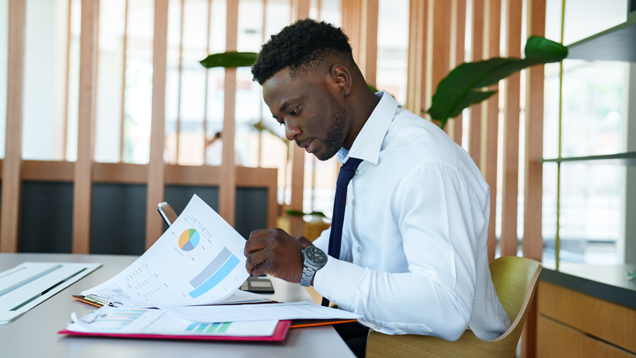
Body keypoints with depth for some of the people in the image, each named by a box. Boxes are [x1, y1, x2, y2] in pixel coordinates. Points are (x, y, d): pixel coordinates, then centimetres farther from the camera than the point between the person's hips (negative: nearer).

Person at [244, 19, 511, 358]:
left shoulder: (426, 164, -25)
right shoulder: (356, 156, 4)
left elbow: (446, 312, -33)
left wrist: (311, 267, -31)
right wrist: (307, 252, 2)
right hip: (382, 326, 8)